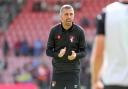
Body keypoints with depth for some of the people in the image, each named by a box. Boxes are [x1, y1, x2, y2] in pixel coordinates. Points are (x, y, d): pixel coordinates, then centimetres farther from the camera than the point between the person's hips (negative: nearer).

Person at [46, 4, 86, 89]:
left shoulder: (79, 31, -4)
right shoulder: (54, 30, -1)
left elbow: (83, 52, 1)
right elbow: (48, 51, 2)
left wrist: (76, 55, -21)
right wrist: (58, 54, -18)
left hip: (73, 70, -1)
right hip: (58, 70, 1)